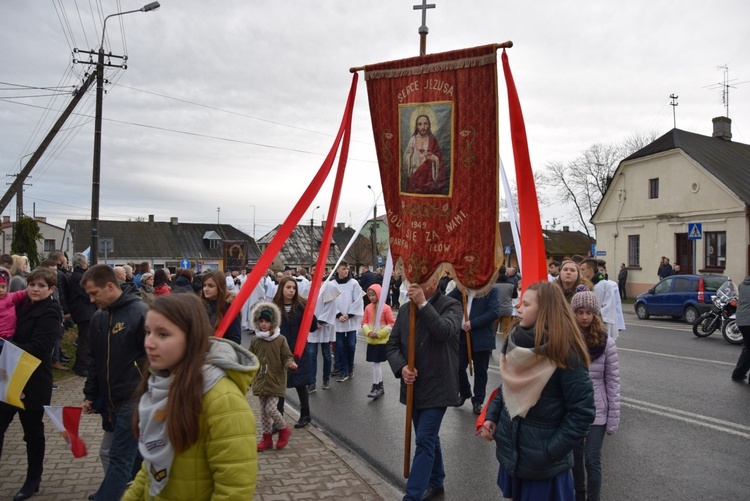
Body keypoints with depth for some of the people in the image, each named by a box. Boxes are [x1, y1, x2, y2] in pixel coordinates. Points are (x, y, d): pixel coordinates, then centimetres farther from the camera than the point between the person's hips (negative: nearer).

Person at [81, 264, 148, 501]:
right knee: (133, 454, 17)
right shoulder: (98, 318, 9)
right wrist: (90, 395, 14)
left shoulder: (140, 312, -14)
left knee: (120, 458, -3)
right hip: (111, 400, 7)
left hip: (134, 400, -7)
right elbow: (94, 360, 17)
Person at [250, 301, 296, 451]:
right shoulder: (255, 341, 3)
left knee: (271, 409, -9)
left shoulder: (280, 340, -9)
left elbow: (287, 357, -7)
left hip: (276, 381, -4)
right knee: (263, 411, 11)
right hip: (260, 381, 5)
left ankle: (284, 430, 17)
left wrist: (290, 364, -27)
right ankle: (267, 438, 26)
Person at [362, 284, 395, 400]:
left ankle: (376, 388, 7)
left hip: (382, 341, -5)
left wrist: (379, 334, -17)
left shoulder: (386, 308, -11)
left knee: (376, 363, -3)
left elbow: (391, 324, -10)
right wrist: (368, 332, -12)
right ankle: (380, 387, 24)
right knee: (376, 364, 12)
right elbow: (364, 322, 7)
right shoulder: (368, 308, 3)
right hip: (371, 341, 5)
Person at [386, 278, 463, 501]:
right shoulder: (405, 309, 5)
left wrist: (423, 304, -29)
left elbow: (444, 331, -29)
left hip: (437, 386, -6)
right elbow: (392, 343, 5)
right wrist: (401, 367, -12)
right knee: (429, 438, 20)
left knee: (424, 441, -5)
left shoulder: (451, 306, -9)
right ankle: (435, 482, 39)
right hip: (414, 386, 6)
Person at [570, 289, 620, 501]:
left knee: (592, 460, 1)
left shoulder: (606, 343, -9)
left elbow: (612, 381, -6)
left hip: (596, 411, -2)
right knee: (576, 456, 17)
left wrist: (614, 417, -7)